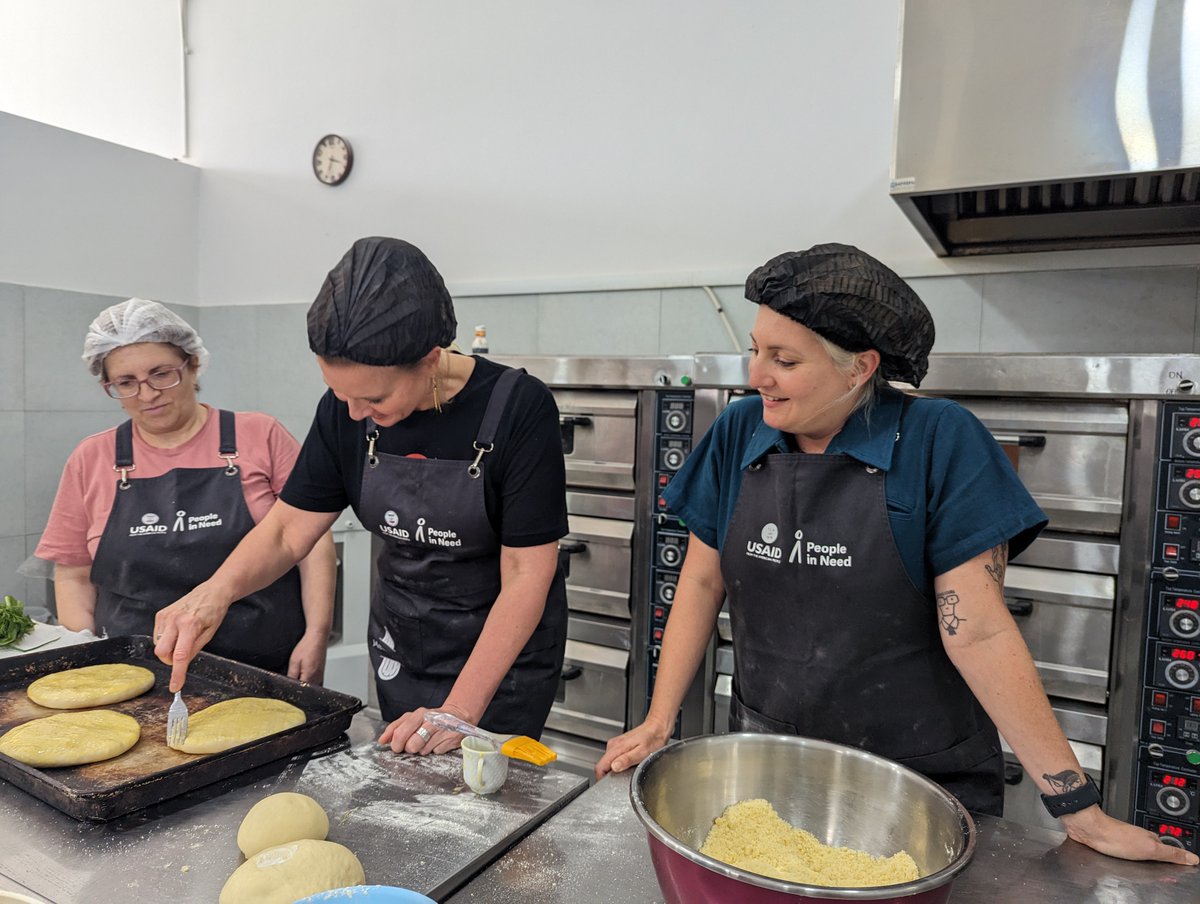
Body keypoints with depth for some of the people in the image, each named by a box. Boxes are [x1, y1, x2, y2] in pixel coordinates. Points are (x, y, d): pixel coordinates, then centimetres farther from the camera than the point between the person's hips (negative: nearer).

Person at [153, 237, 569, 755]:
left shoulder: (518, 410, -25)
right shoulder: (345, 410, -11)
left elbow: (526, 576, -23)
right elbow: (286, 531, -4)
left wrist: (459, 711, -26)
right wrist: (217, 590, -24)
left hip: (503, 647, -4)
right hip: (398, 642, 5)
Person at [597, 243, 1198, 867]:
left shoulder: (939, 441, -16)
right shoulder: (739, 434, -6)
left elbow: (977, 632, -15)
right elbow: (702, 582, -1)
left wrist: (1081, 811, -13)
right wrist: (658, 722, -3)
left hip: (920, 778, -3)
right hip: (764, 762, 3)